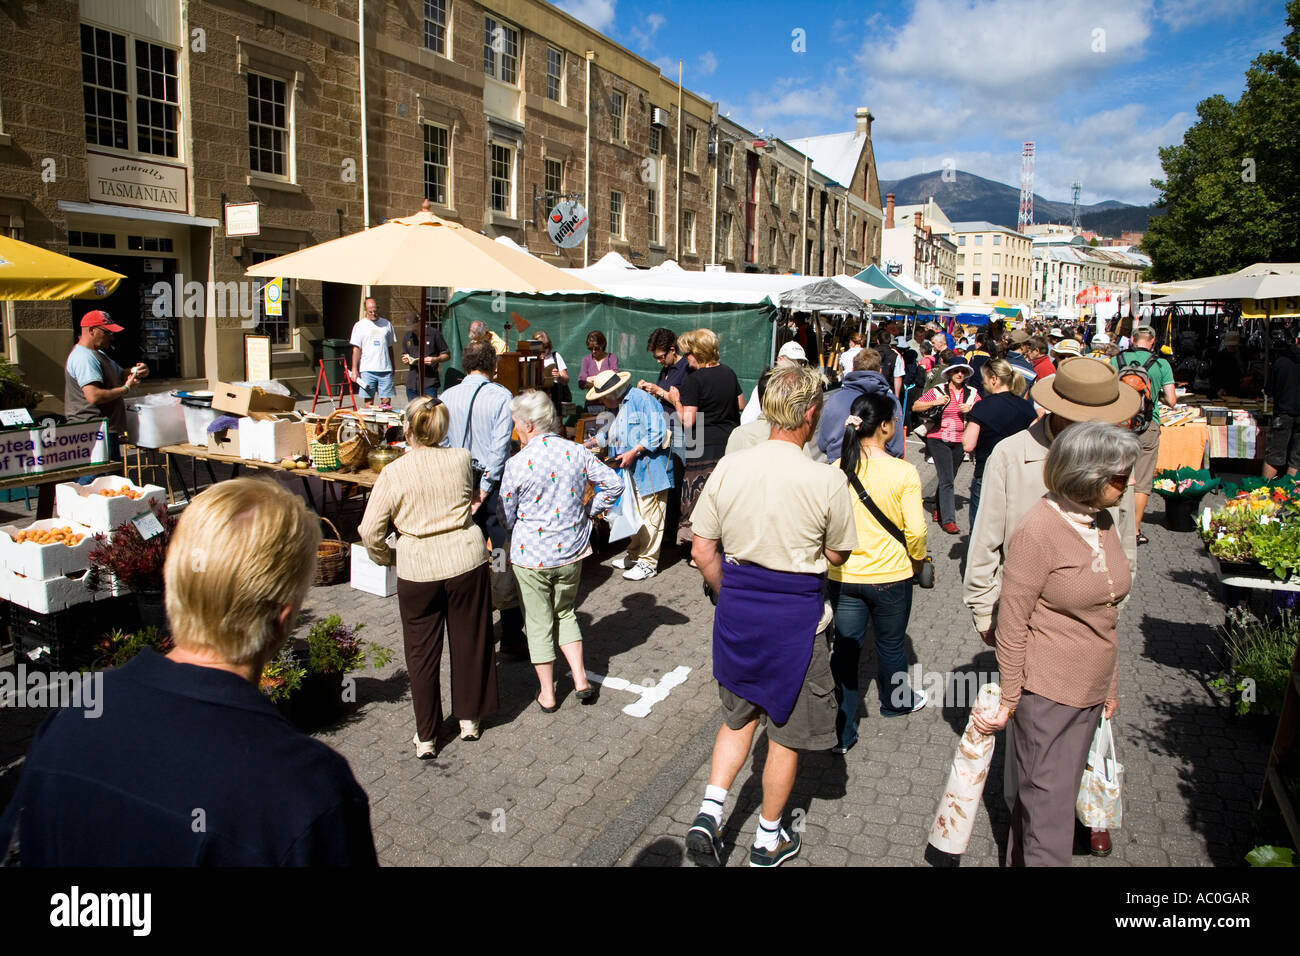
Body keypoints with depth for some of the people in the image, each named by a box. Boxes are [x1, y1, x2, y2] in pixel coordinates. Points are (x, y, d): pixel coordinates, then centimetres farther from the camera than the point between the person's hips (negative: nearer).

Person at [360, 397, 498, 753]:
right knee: (470, 642, 17)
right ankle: (470, 719, 32)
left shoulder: (393, 473, -9)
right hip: (467, 562, 2)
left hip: (417, 569, -2)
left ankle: (426, 736, 21)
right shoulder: (461, 460, -3)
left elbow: (370, 532, -8)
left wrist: (386, 558, 10)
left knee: (422, 652, 12)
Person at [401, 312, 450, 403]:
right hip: (411, 383, 5)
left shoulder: (434, 334, -1)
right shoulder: (407, 337, 15)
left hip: (429, 383, -5)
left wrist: (435, 359, -17)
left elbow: (447, 355, 2)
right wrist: (405, 360, 2)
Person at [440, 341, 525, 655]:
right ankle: (511, 635, 8)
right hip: (495, 485, -3)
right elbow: (500, 445, -13)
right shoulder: (501, 396, -8)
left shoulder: (447, 397, 3)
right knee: (503, 558, 3)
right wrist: (485, 488, -9)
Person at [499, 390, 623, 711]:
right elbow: (614, 483, 0)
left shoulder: (517, 464, -15)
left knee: (539, 623, 12)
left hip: (532, 556, -4)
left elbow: (506, 519, -6)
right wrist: (588, 512, 8)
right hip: (572, 552, 4)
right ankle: (581, 680, 17)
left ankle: (547, 694, 21)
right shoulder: (577, 452, -5)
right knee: (565, 613, 23)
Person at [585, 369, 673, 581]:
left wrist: (633, 452, -20)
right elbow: (608, 433, 33)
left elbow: (657, 433, -20)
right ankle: (634, 555, 28)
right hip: (629, 471, 9)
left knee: (648, 516, -5)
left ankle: (648, 563, 2)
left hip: (649, 470, -9)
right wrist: (587, 445, 24)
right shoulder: (616, 406, 15)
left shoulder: (641, 400, -14)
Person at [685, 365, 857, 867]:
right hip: (796, 616, -3)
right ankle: (769, 836, 33)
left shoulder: (728, 468, -8)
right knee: (786, 732, 17)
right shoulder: (827, 480, -17)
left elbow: (702, 551, -2)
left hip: (736, 608, 3)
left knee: (739, 715, 26)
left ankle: (710, 809, 16)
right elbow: (836, 555, -2)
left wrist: (731, 593, 13)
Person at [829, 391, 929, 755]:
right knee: (891, 644, 21)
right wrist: (918, 560, 7)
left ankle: (841, 732, 16)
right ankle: (895, 701, 47)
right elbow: (915, 530, -13)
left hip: (843, 575, 2)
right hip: (890, 575, -1)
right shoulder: (904, 472, -15)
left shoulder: (837, 470, -8)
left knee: (845, 649, 10)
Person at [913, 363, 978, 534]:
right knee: (947, 480, -10)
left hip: (960, 442, 4)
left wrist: (971, 409, -11)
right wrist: (935, 403, -16)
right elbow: (915, 406, -2)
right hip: (939, 440, -4)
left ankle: (938, 510, 34)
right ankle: (948, 519, -9)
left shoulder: (972, 393, 7)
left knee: (947, 479, 14)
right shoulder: (938, 391, -2)